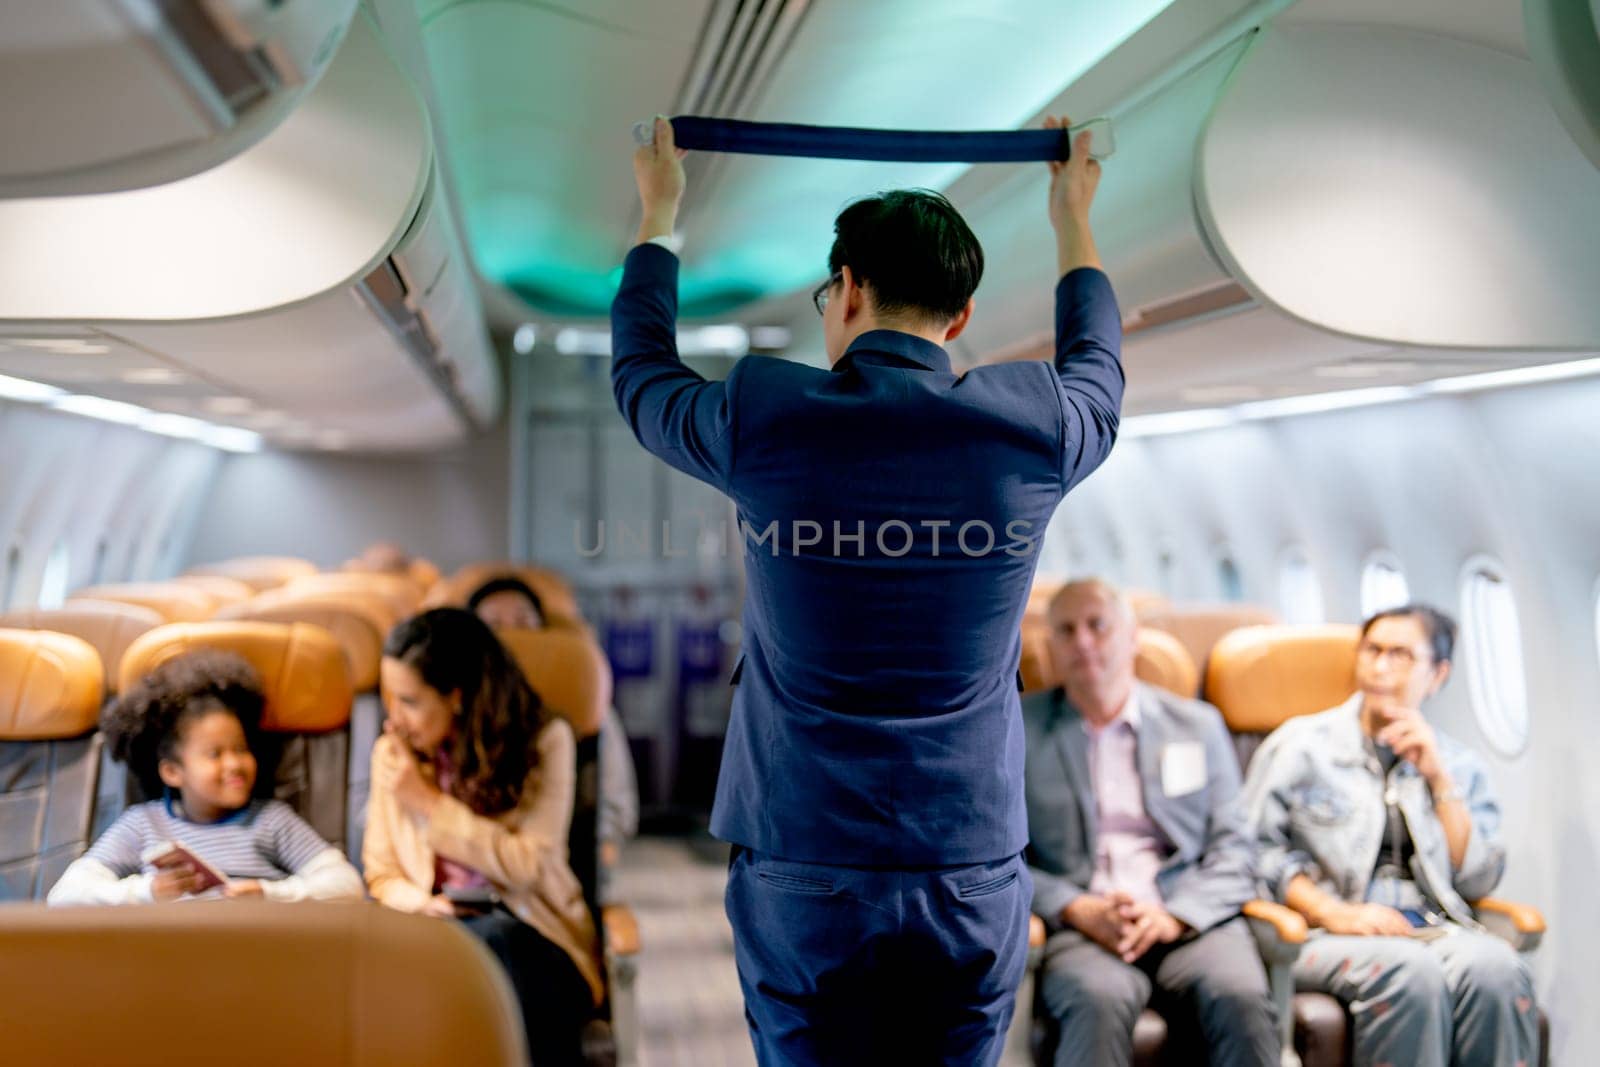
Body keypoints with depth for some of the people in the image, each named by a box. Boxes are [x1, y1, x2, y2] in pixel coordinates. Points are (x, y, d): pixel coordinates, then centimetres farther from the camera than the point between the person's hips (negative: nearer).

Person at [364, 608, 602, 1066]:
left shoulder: (544, 741, -1)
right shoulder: (392, 754, 9)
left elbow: (528, 865, -8)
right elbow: (381, 873, 13)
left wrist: (429, 803, -9)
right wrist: (420, 903, -11)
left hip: (527, 931, -2)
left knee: (492, 938, -37)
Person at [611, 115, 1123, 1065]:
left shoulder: (764, 421, -8)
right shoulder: (1027, 428, -5)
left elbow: (641, 374, 15)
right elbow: (1098, 375, 21)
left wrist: (658, 212, 29)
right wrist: (1074, 220, 36)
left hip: (801, 878, -1)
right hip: (972, 879, 2)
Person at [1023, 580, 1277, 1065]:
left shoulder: (1198, 724, 16)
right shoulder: (1017, 729, 10)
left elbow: (1233, 851, 11)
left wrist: (1173, 916, -7)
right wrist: (1078, 910, -10)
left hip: (1190, 921, 2)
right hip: (1079, 928, -2)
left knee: (1241, 998, -30)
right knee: (1102, 1000, -35)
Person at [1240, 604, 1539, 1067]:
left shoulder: (1459, 764, 19)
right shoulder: (1301, 743, 8)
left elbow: (1479, 881, 9)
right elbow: (1254, 847, 1)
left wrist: (1439, 779, 2)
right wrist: (1335, 913, -12)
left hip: (1436, 925, 3)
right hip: (1330, 935, -3)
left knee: (1496, 968, -31)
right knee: (1411, 971, -35)